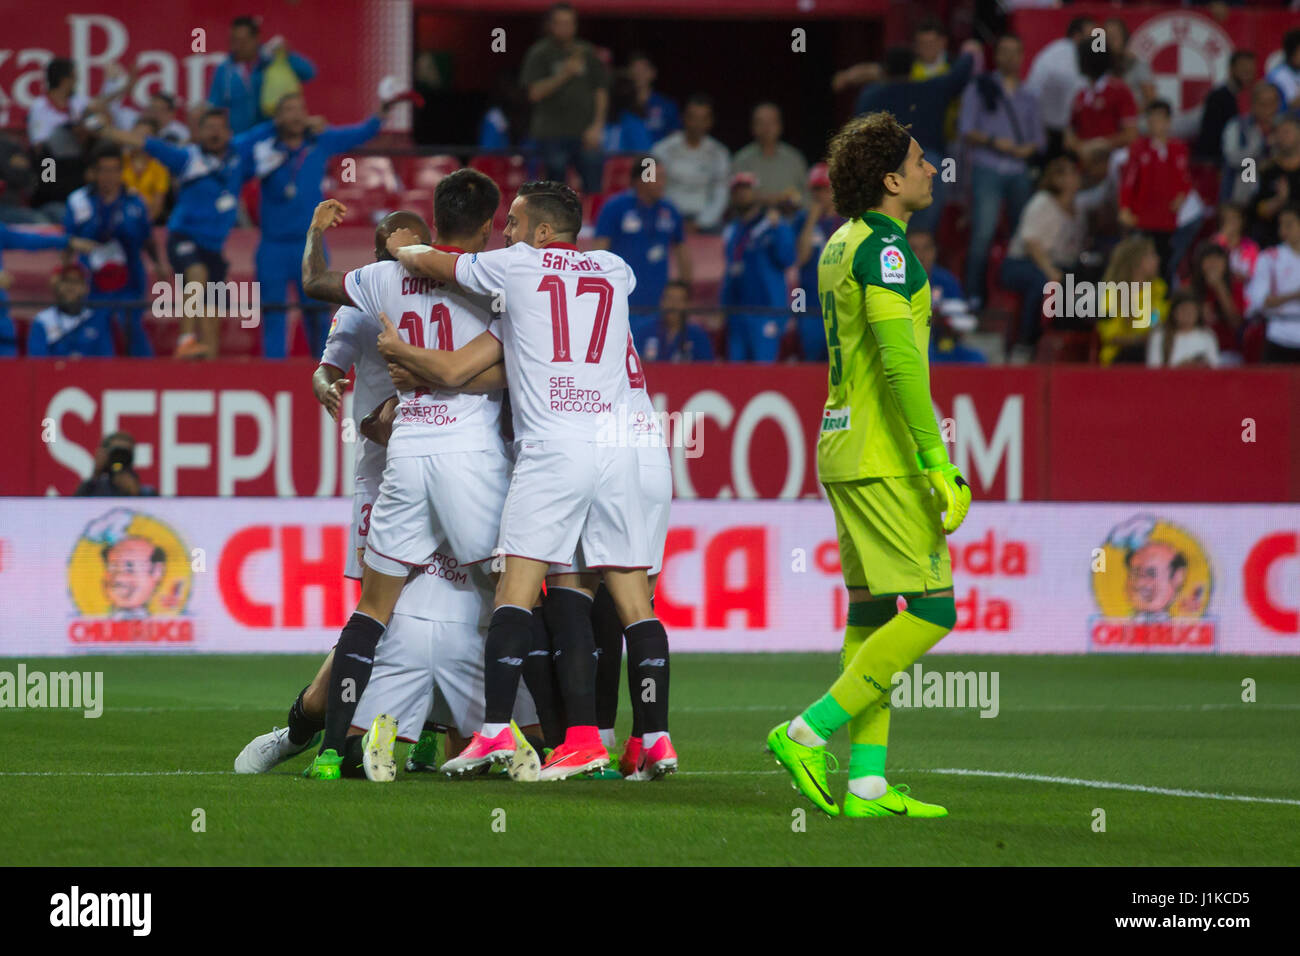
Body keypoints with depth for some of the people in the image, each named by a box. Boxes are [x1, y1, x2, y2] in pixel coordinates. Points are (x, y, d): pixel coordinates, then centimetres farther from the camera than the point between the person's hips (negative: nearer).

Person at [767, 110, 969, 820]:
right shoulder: (884, 245, -14)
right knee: (930, 611, -8)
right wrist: (938, 464, -23)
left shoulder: (843, 244, 15)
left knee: (873, 615, 9)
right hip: (884, 458, -10)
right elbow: (900, 362, -22)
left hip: (845, 446, 10)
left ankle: (867, 782, 6)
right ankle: (808, 734, -10)